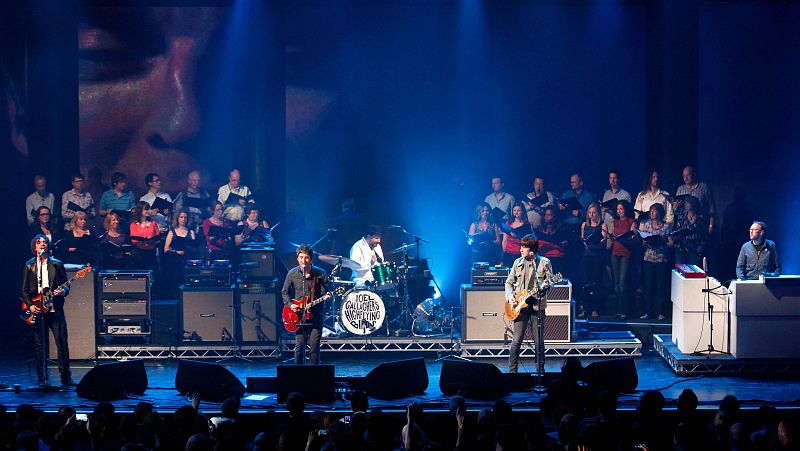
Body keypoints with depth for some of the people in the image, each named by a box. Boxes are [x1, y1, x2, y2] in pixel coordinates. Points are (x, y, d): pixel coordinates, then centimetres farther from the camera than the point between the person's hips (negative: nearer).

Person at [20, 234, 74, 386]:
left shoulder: (57, 265, 9)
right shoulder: (29, 266, 9)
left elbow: (66, 285, 9)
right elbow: (24, 289, 8)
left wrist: (63, 291, -14)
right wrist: (30, 305, -6)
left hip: (55, 309, 0)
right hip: (36, 311, 0)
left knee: (62, 344, -4)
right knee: (39, 346, 2)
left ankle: (66, 377, 2)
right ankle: (41, 378, 8)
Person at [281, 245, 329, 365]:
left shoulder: (320, 274, -5)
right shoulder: (292, 274, 1)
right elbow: (285, 292, 12)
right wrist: (290, 304, -3)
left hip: (316, 314, -1)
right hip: (298, 315, 1)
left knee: (314, 346, -2)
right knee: (299, 346, -1)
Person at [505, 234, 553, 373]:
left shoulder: (544, 262, 0)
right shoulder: (518, 262, 9)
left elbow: (550, 282, 1)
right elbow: (509, 282, 13)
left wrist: (545, 286, -21)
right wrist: (510, 297, -2)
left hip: (537, 305, -2)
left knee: (539, 341, 2)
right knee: (516, 340, -2)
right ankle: (512, 370, 2)